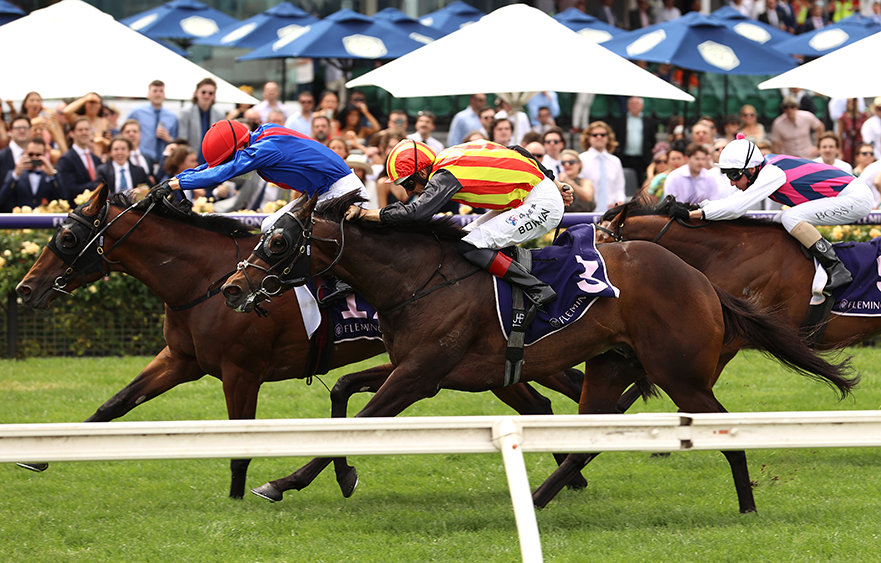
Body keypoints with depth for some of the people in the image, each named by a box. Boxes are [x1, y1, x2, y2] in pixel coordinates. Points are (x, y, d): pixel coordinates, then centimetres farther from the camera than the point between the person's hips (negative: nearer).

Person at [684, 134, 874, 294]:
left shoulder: (772, 174, -21)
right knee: (781, 221, 9)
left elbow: (736, 207, -25)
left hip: (855, 199, -10)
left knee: (791, 218, -21)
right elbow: (735, 201, 13)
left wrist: (691, 214, -25)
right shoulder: (765, 168, 6)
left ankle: (837, 270, -19)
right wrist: (701, 205, 0)